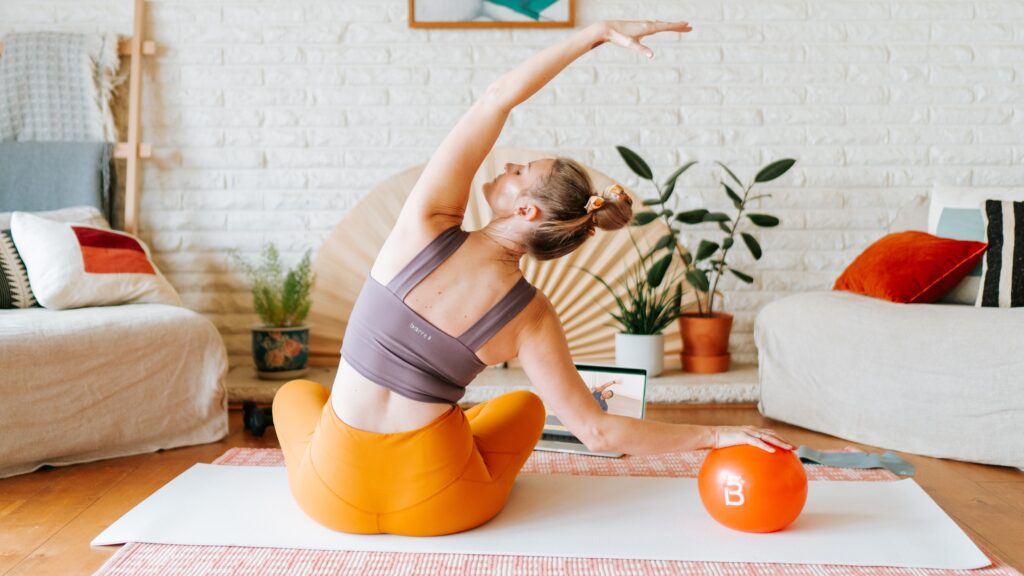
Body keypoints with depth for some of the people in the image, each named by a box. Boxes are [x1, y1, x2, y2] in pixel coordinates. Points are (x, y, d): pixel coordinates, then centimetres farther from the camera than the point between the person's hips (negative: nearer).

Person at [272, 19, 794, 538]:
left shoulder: (427, 226, -13)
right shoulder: (532, 317, -11)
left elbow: (497, 97, -6)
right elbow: (596, 432, -11)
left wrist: (598, 33, -4)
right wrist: (716, 433, -1)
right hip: (436, 508, 0)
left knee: (295, 392, 37)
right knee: (525, 404, 31)